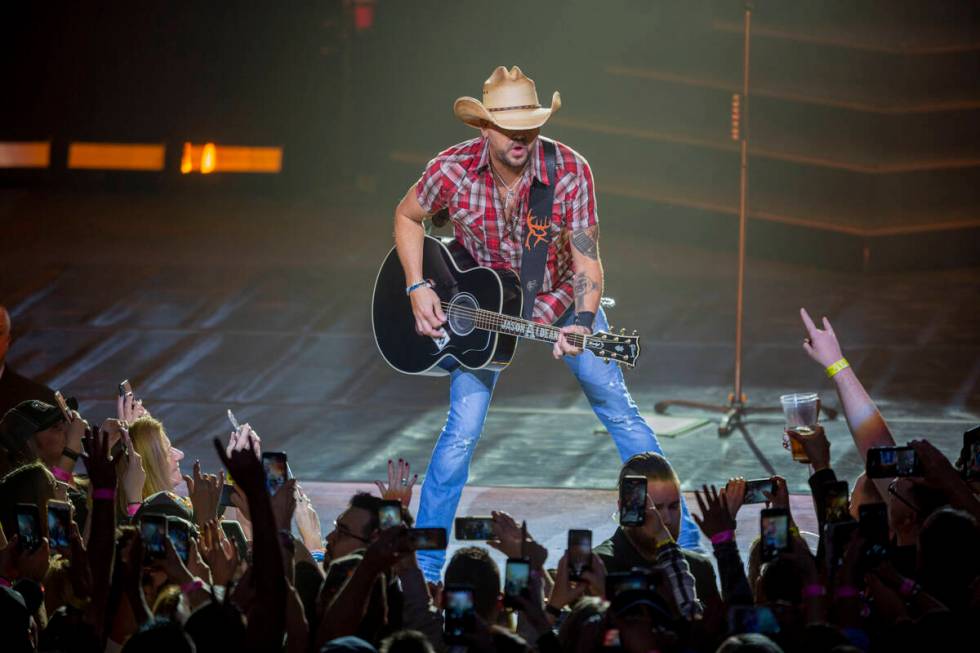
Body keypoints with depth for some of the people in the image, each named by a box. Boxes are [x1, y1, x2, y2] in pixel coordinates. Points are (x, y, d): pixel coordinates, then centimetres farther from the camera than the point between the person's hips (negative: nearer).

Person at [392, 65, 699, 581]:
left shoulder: (569, 171, -26)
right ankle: (423, 564, 3)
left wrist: (581, 324, -41)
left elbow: (586, 260, -25)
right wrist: (417, 288, -12)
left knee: (620, 412, -1)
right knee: (462, 431, -9)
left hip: (560, 299, 0)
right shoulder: (453, 170, -23)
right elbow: (407, 216, -2)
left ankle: (679, 538, 10)